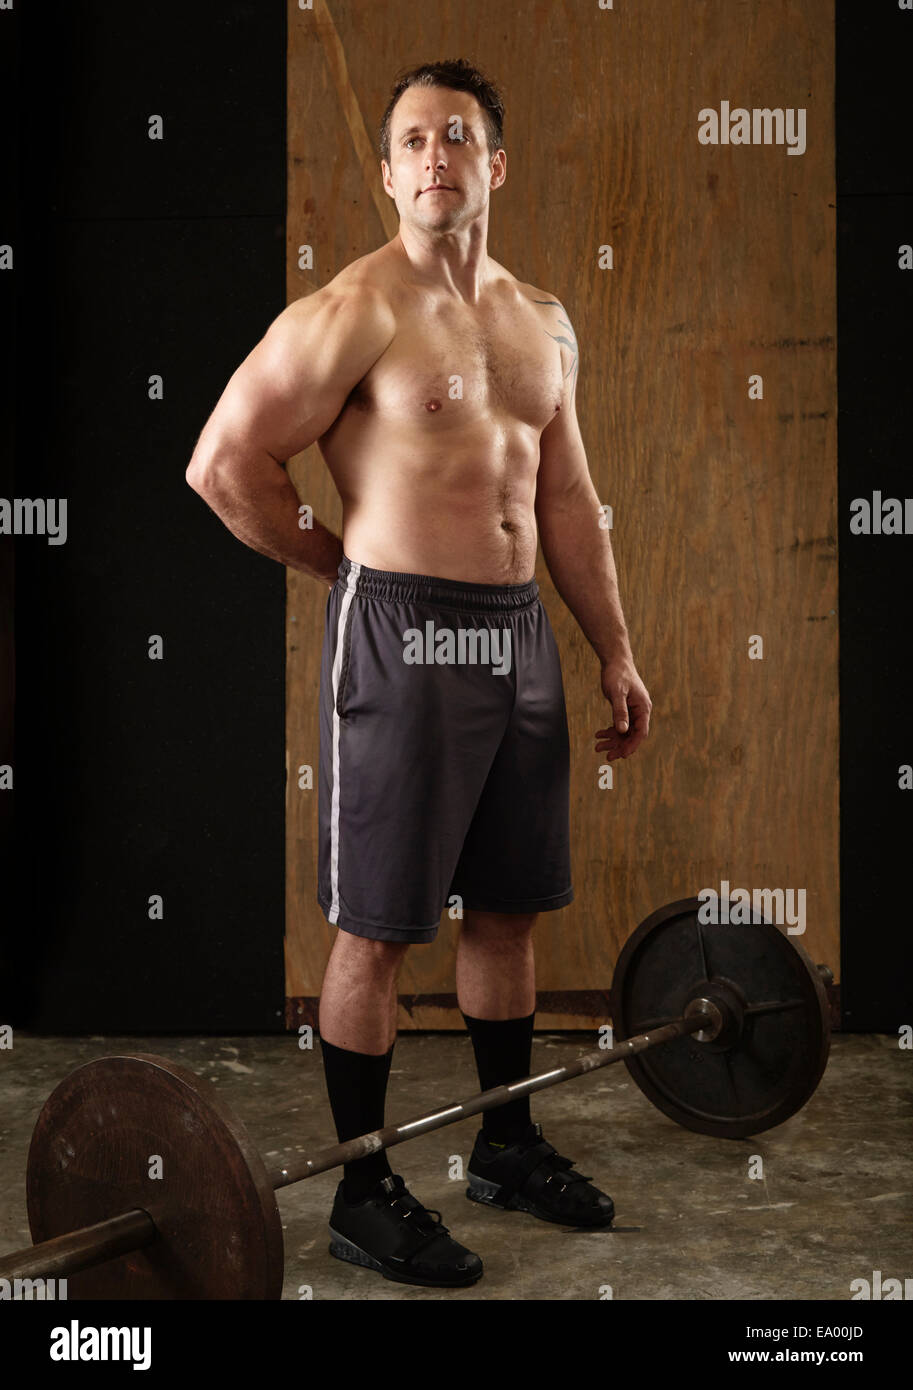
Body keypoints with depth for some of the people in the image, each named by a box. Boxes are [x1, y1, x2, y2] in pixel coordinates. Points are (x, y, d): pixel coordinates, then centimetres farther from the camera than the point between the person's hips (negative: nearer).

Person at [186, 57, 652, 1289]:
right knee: (378, 928, 0)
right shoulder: (355, 311, -9)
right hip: (402, 635, -7)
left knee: (510, 910, 15)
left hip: (518, 634, 7)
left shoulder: (543, 323, 13)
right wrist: (342, 563, 0)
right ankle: (364, 1194, 13)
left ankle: (508, 1145, 32)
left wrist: (616, 654, 15)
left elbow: (568, 500, 17)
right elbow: (223, 464, -11)